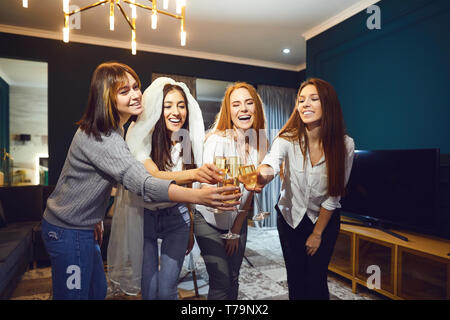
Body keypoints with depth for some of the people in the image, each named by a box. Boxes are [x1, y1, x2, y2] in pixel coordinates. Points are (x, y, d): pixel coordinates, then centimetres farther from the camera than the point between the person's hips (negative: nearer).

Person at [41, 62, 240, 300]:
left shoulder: (110, 130, 5)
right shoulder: (101, 138, -28)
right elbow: (141, 183, -40)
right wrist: (198, 196, -50)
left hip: (81, 226, 9)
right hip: (68, 231, -9)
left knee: (97, 290, 21)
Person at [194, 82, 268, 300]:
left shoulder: (260, 142, -6)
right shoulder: (217, 140, -21)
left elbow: (250, 190, -1)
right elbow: (208, 188, -21)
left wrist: (236, 230, 2)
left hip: (238, 221, 5)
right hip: (209, 219, -4)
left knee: (233, 280, 15)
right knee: (221, 283, -4)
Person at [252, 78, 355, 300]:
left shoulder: (344, 145, -17)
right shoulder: (288, 138, -20)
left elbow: (333, 195, -11)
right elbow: (273, 159, -43)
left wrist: (317, 233, -6)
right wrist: (263, 173, -67)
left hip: (325, 219, 0)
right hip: (290, 216, 1)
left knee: (316, 281, 5)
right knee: (295, 280, 12)